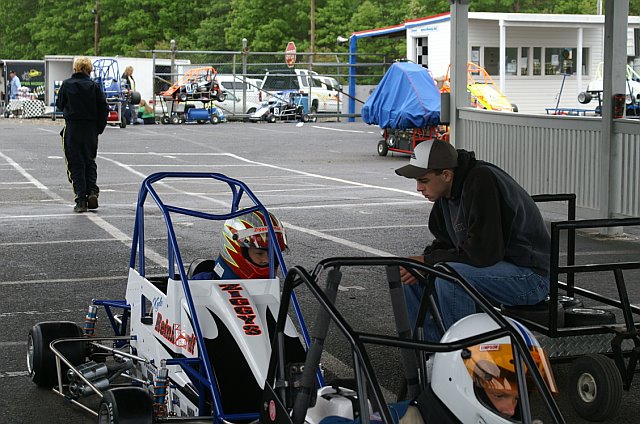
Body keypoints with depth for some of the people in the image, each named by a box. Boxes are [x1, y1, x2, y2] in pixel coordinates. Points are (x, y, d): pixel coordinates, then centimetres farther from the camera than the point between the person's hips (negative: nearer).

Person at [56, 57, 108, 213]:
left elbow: (59, 104, 6)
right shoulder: (95, 86, -4)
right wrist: (99, 128, 6)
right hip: (91, 129, 2)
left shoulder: (67, 85, -6)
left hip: (72, 129, -1)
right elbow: (103, 109, -4)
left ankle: (81, 200, -2)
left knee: (75, 164, 4)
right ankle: (92, 190, -2)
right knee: (89, 161, 17)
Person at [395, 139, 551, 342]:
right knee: (409, 276, 2)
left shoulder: (482, 182, -25)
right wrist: (419, 263, -7)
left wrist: (427, 261, -19)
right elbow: (446, 242, 14)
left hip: (529, 274, -9)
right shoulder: (448, 190, 4)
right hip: (497, 266, 10)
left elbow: (483, 252, -29)